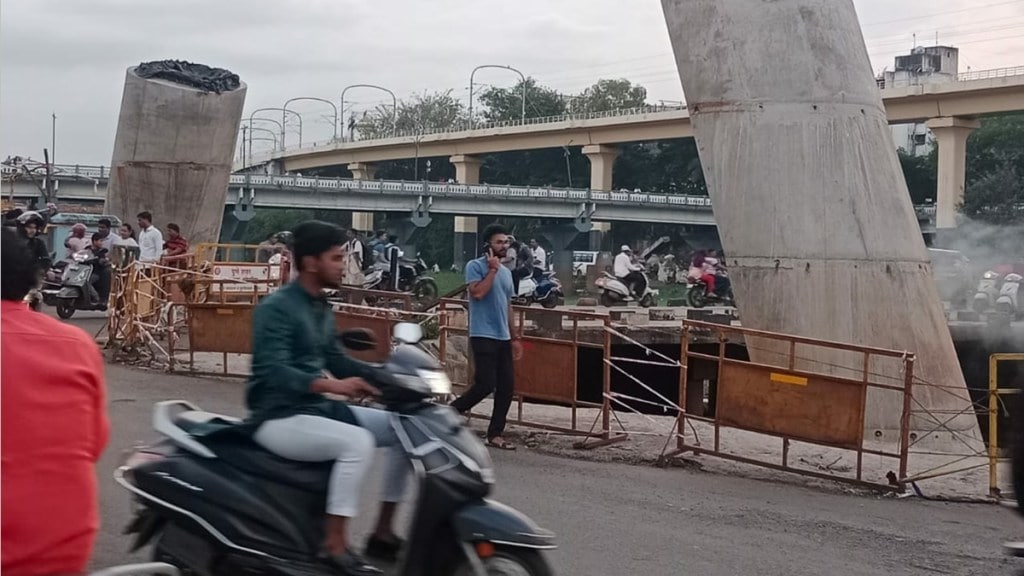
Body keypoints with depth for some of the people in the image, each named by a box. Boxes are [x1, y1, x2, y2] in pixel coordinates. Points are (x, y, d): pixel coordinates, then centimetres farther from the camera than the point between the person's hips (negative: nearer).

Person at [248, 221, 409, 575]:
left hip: (318, 408, 9)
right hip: (279, 418, -9)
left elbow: (334, 359, 21)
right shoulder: (276, 308, -15)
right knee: (357, 442, -33)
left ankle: (382, 533, 7)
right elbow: (273, 372, -26)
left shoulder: (321, 308, 13)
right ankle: (335, 546, -24)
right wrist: (332, 385, -38)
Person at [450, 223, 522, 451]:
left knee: (507, 386, 3)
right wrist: (493, 269, -14)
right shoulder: (475, 266, -6)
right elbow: (478, 292, -23)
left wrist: (515, 337, 19)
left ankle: (495, 434, 11)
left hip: (503, 338, 8)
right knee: (485, 384, -13)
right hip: (483, 336, -8)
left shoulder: (506, 272, 17)